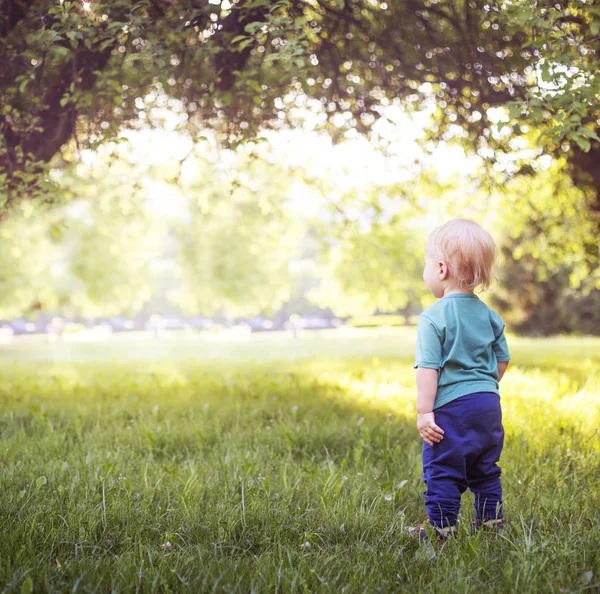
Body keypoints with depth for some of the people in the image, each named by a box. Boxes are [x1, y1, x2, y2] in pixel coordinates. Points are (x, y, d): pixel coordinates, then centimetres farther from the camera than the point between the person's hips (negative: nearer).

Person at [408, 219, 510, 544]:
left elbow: (428, 368, -16)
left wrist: (424, 411, -14)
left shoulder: (433, 317, -12)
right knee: (485, 469, 18)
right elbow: (502, 359, 15)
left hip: (451, 407, -7)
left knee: (442, 470, 3)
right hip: (488, 404, 7)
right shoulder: (488, 314, 8)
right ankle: (491, 522, 24)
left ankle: (441, 527, 8)